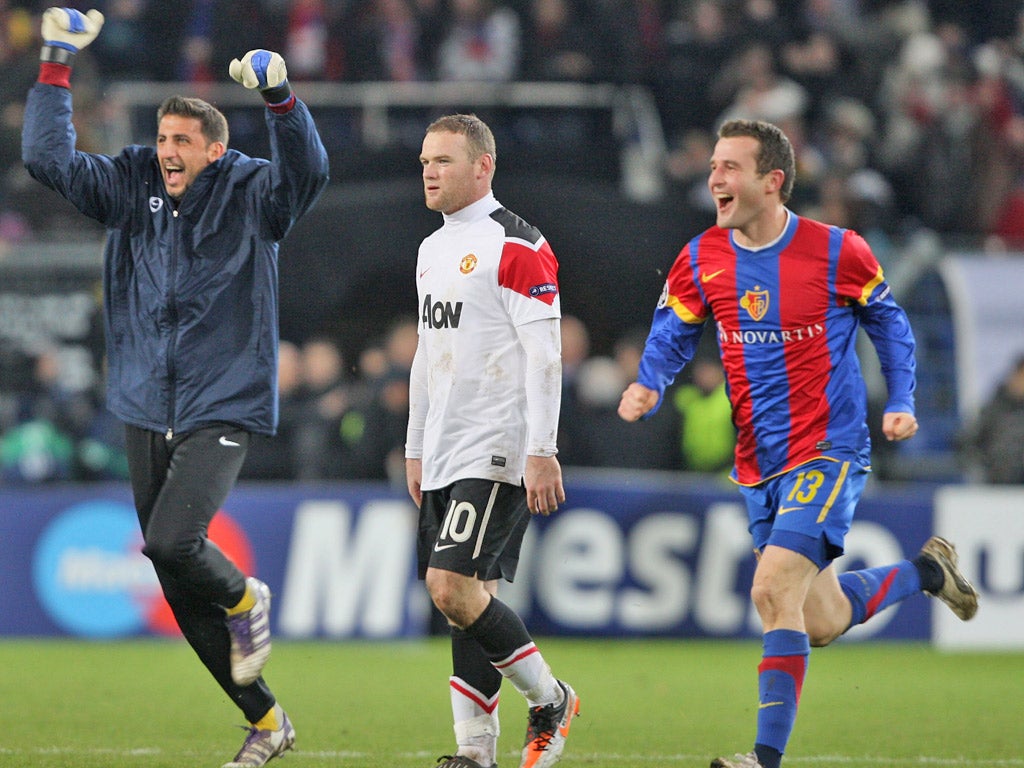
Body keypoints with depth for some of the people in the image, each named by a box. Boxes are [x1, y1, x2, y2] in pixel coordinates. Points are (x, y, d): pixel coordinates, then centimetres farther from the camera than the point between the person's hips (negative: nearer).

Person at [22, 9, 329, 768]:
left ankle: (245, 599, 10)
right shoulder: (132, 188, 7)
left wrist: (280, 97, -36)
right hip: (146, 412, 5)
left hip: (222, 408, -5)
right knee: (180, 590, 6)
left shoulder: (249, 195, -4)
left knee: (172, 542, -25)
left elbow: (307, 172, -22)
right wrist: (57, 66, -4)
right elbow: (50, 158, 3)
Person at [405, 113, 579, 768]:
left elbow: (545, 356, -15)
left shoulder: (518, 248, -10)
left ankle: (551, 699, 0)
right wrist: (416, 450, 23)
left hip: (496, 453, -9)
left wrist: (542, 453, -20)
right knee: (462, 597, 5)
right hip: (445, 457, 9)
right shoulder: (432, 251, 18)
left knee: (453, 586, -16)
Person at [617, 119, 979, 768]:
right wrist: (648, 386, -13)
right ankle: (926, 572, 41)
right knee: (820, 622, 13)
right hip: (760, 465, 6)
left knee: (774, 590, -21)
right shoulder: (700, 261, -1)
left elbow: (888, 320, 6)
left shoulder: (837, 252, -10)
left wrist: (902, 404, -3)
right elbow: (671, 337, 8)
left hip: (829, 452, -5)